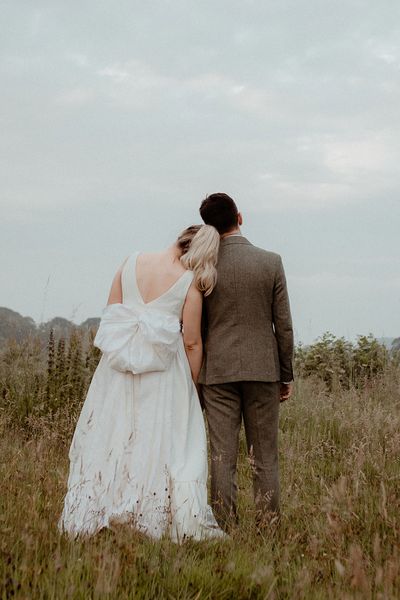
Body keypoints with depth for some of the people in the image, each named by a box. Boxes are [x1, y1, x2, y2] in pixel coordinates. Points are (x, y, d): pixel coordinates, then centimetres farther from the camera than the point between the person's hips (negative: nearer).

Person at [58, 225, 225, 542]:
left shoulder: (131, 262, 2)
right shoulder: (189, 281, -7)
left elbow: (111, 312, 5)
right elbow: (192, 342, -5)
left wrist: (124, 351, 15)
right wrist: (191, 384, 6)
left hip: (119, 361, 3)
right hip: (163, 368, -3)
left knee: (110, 434, 10)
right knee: (162, 439, 4)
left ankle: (88, 516, 15)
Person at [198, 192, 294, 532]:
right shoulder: (271, 262, -2)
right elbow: (283, 325, -1)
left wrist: (194, 376, 11)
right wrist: (286, 375, 8)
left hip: (217, 371, 0)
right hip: (263, 368, 0)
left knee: (222, 456, 3)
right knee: (265, 456, 8)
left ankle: (225, 529, 6)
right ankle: (269, 527, 9)